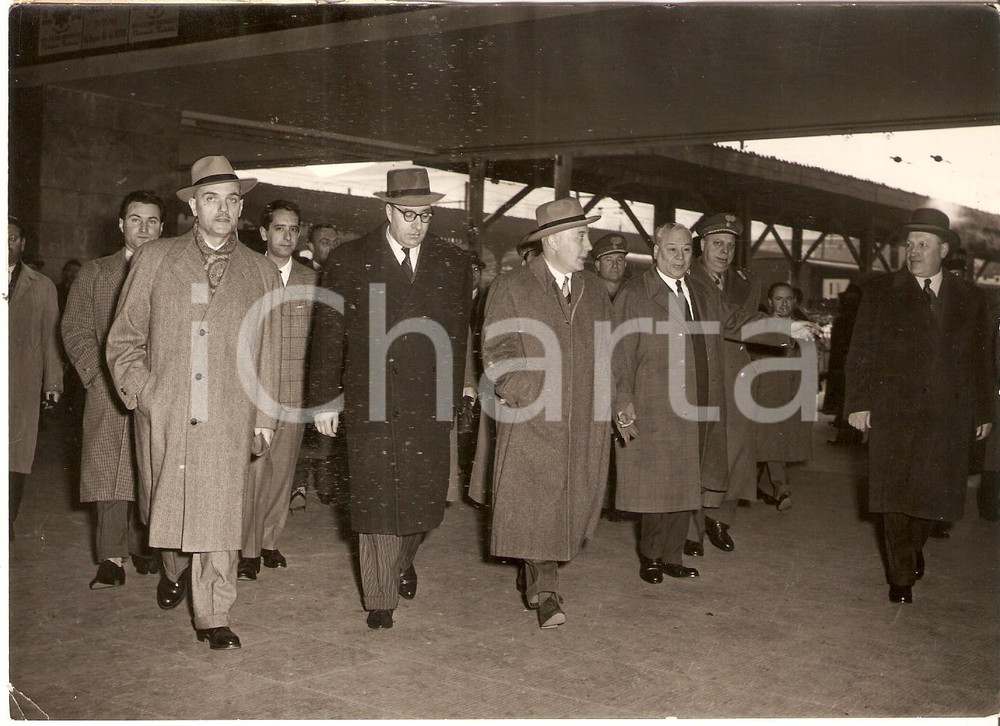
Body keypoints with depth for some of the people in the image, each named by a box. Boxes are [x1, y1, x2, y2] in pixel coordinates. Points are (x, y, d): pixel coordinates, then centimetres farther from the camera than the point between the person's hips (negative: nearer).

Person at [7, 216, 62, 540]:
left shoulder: (41, 286, 13)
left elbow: (50, 338, 9)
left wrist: (52, 383, 3)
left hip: (22, 384, 0)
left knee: (16, 454, -2)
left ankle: (8, 521, 7)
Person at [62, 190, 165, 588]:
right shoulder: (94, 273, 13)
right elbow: (75, 330, 8)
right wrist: (100, 373, -6)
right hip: (108, 393, 0)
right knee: (108, 471, -6)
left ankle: (141, 545, 17)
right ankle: (111, 558, -5)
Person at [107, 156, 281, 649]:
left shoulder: (262, 274, 8)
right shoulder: (153, 260, 7)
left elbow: (268, 354, 11)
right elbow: (123, 339, 8)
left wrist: (265, 415, 9)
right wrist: (142, 394, -2)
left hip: (228, 423, -1)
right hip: (163, 419, 1)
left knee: (220, 516, -4)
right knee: (166, 509, 14)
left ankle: (213, 618, 8)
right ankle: (175, 570, 43)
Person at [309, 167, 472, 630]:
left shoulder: (454, 265, 7)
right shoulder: (348, 262, 1)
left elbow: (458, 336, 9)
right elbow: (328, 334, 2)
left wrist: (452, 397, 7)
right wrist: (325, 398, 0)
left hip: (427, 402, 2)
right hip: (369, 402, -2)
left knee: (426, 500, 4)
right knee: (375, 502, 2)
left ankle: (403, 561, 37)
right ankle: (381, 599, 17)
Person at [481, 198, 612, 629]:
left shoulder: (595, 290, 16)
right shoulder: (511, 288, 1)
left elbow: (608, 352, 19)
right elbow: (496, 354, -4)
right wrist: (531, 396, -12)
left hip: (586, 424, 5)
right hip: (533, 422, -5)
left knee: (573, 503, 5)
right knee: (536, 504, -8)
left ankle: (531, 581, 20)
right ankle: (545, 592, -1)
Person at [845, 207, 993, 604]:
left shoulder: (969, 298, 11)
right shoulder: (880, 292, 5)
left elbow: (981, 359, 13)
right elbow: (861, 351, 2)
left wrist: (984, 411, 10)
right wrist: (859, 402, -6)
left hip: (948, 413, 2)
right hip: (893, 410, -2)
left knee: (933, 492, 6)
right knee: (895, 494, 0)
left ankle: (914, 548, 35)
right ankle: (901, 576, 12)